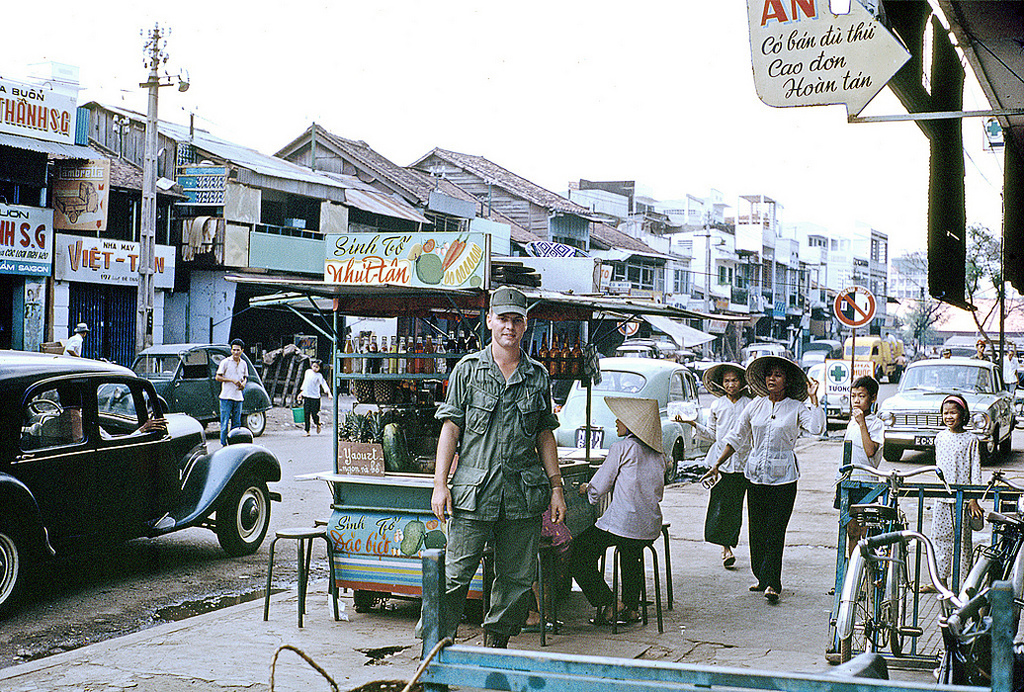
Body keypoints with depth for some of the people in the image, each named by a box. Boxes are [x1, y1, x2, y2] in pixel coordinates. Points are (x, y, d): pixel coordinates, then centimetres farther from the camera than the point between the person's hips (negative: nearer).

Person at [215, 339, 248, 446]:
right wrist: (232, 380, -15)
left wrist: (243, 384, 1)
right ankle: (223, 443, 0)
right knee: (225, 422, -5)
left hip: (238, 397, 5)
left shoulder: (243, 364, 11)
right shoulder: (225, 362, -3)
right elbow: (218, 377, -5)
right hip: (226, 397, -5)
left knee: (236, 423, 7)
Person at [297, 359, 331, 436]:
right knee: (306, 414, 0)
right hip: (306, 396, 4)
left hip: (315, 397, -4)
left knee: (314, 414, -6)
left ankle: (318, 425, 26)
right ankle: (307, 431, 6)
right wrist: (301, 392, 23)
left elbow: (324, 384, -18)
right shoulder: (308, 372, 9)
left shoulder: (319, 375, -6)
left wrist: (328, 393, -32)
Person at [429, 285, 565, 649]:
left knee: (518, 578, 8)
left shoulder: (538, 376, 11)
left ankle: (496, 642, 25)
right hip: (473, 492, -3)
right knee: (455, 575, -4)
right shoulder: (468, 369, 4)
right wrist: (440, 483, -4)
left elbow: (545, 435, 15)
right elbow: (451, 428, 2)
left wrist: (556, 488, 10)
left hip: (523, 495, 3)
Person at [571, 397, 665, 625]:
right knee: (631, 555, 38)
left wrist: (585, 488, 18)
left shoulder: (622, 448, -10)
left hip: (621, 525, -8)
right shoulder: (658, 452, 11)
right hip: (651, 527, 8)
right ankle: (630, 608, 35)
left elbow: (598, 488, -6)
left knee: (577, 553, 5)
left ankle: (609, 605, 0)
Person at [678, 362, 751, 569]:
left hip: (743, 461, -1)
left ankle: (728, 546, 11)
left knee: (735, 504, 1)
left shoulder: (750, 404, 4)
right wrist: (693, 424, 5)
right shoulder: (717, 405, 10)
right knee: (719, 503, -6)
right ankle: (726, 548, -1)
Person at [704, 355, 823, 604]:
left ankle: (772, 583, -4)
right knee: (756, 530, 6)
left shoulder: (796, 408, 1)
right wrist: (717, 465, 13)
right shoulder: (756, 405, 9)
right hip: (757, 475, 4)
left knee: (776, 530, -7)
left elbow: (816, 428, -17)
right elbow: (736, 437, 15)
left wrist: (813, 398, -14)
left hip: (783, 477, -4)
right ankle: (762, 577, 20)